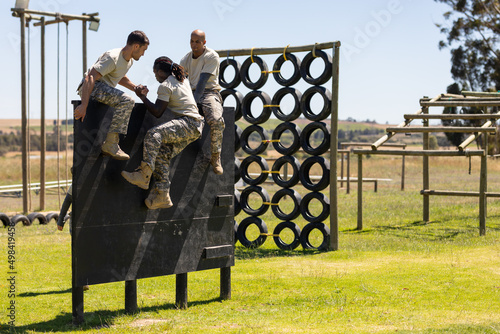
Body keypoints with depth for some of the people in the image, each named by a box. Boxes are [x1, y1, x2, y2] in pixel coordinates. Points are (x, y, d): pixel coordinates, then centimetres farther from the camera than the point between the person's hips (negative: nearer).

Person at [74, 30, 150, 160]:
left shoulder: (129, 60, 13)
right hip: (91, 88, -10)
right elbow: (90, 78, -27)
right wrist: (84, 106, -35)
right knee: (126, 101, -28)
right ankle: (110, 144, -28)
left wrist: (135, 88, 15)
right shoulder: (112, 58, -19)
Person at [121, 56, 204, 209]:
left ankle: (144, 175, -35)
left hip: (188, 123, -10)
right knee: (162, 154, 2)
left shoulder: (165, 86, -5)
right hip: (195, 127, 10)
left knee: (154, 134, -27)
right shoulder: (182, 80, 23)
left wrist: (143, 97, 1)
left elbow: (157, 112, -11)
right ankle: (162, 195, -4)